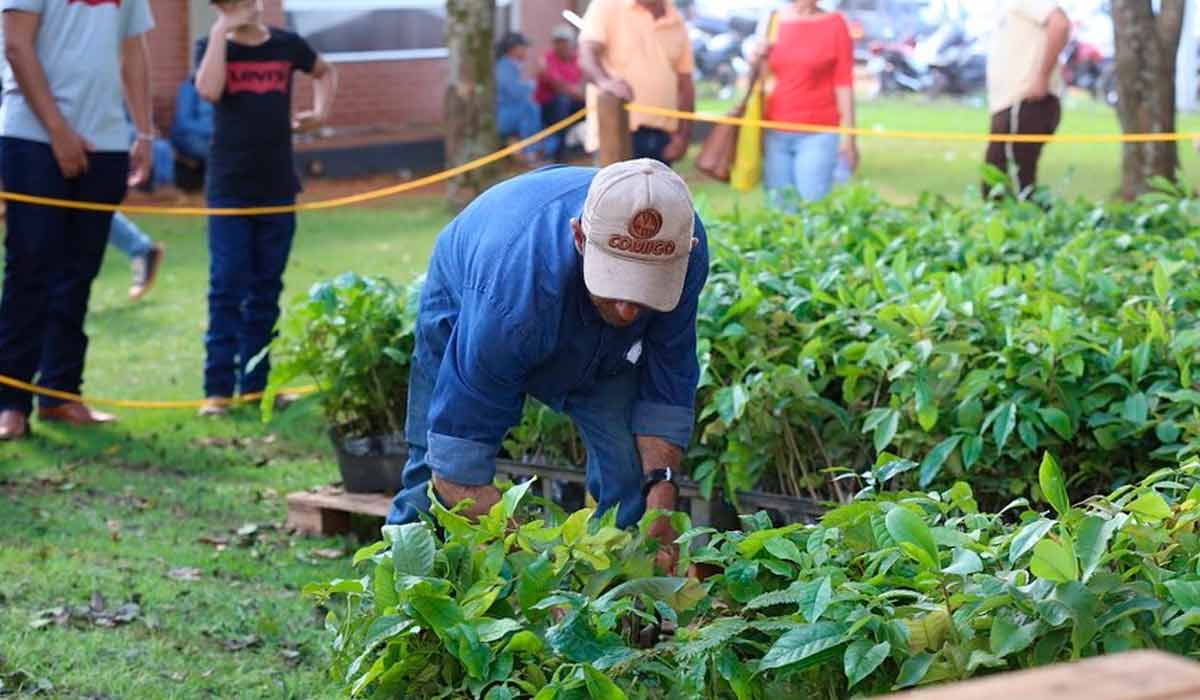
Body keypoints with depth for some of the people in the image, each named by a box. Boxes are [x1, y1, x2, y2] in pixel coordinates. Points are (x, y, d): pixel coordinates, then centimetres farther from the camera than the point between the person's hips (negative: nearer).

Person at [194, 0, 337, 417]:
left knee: (266, 289, 8)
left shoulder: (287, 46, 5)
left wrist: (321, 111, 8)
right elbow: (208, 90, -22)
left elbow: (324, 73, 25)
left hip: (278, 188, 3)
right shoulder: (212, 47, -1)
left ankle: (255, 382, 15)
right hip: (229, 189, -3)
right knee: (227, 288, -6)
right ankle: (218, 387, -4)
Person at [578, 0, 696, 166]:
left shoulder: (676, 22, 13)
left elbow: (685, 83, 15)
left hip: (661, 134, 5)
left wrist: (683, 134, 4)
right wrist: (604, 80, -38)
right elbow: (586, 55, -16)